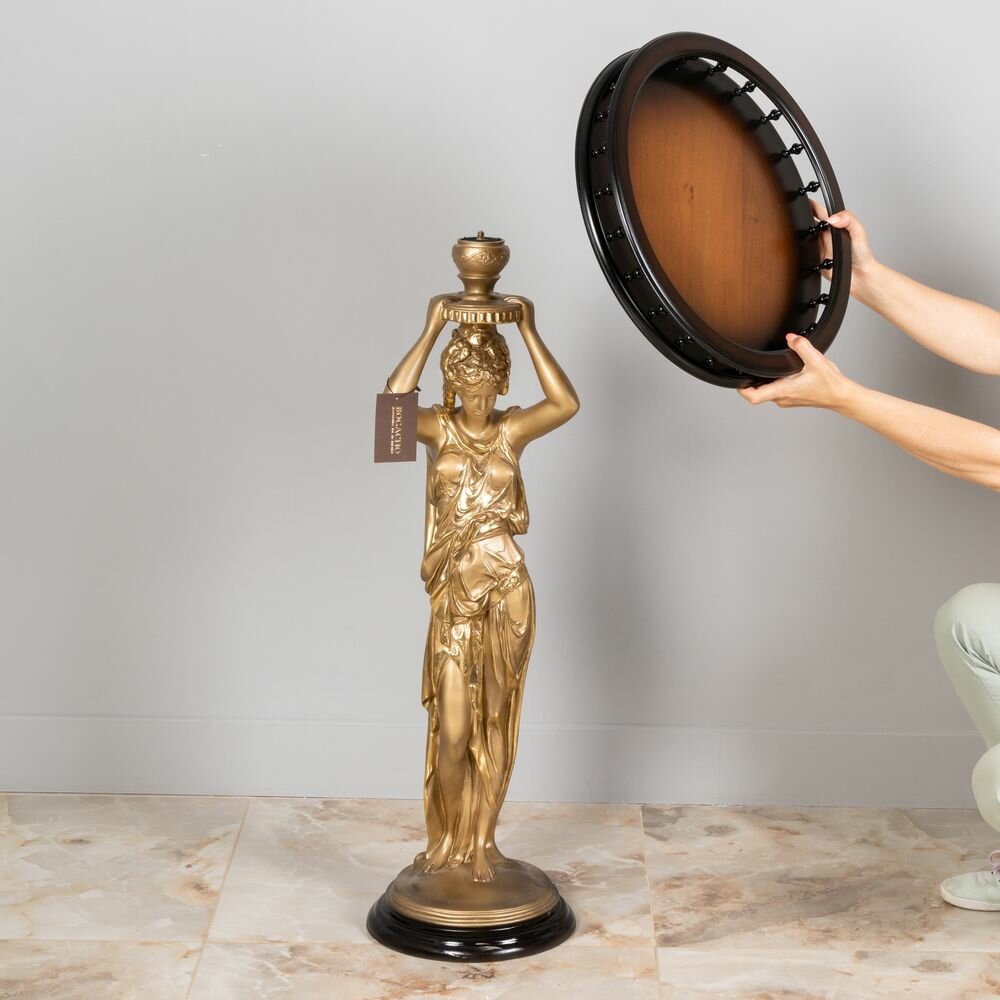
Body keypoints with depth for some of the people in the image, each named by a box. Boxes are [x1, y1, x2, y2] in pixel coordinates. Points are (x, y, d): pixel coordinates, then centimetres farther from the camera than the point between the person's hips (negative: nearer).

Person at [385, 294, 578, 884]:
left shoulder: (513, 431, 2)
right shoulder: (440, 429, 0)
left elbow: (567, 404, -18)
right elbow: (393, 403, -21)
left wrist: (529, 331, -17)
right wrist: (431, 331, -19)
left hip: (507, 590, 1)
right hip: (455, 592, -1)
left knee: (497, 720, 8)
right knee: (453, 729, 0)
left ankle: (482, 842, 22)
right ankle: (446, 841, 21)